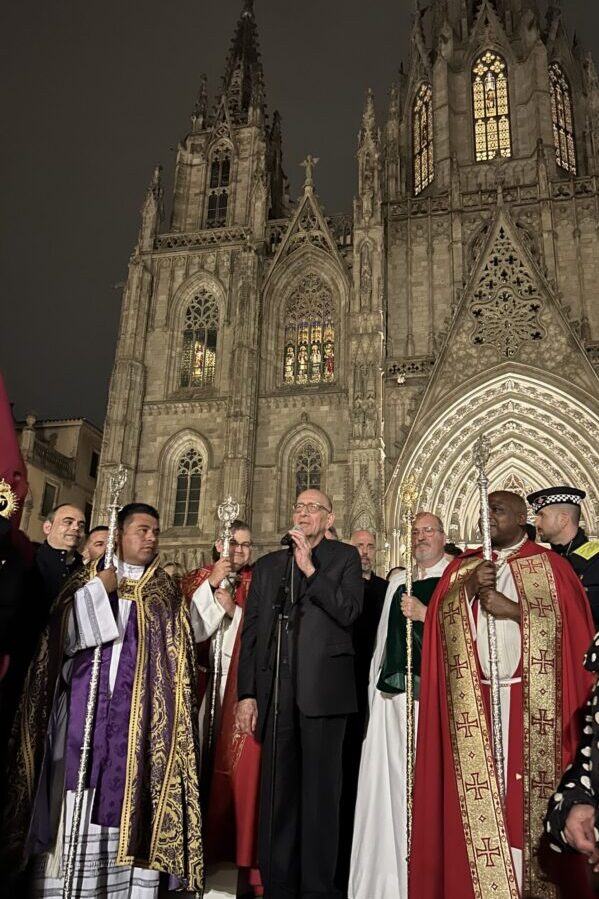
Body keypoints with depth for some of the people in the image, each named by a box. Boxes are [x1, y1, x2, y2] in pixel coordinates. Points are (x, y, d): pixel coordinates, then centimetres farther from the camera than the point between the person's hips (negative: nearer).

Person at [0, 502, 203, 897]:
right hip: (84, 707, 0)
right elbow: (60, 636, -2)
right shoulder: (87, 580, 11)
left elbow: (178, 662, 9)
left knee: (130, 802, -2)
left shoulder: (166, 593, 12)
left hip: (138, 715, 0)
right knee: (75, 808, 0)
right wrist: (98, 590, -8)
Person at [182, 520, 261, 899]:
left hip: (244, 687, -1)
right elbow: (189, 629, -4)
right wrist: (211, 585, -10)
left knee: (239, 766, -4)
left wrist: (233, 608, -10)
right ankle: (199, 850, 18)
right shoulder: (199, 581, 10)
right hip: (205, 686, 1)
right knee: (202, 765, 4)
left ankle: (239, 853, 8)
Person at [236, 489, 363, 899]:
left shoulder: (345, 557, 8)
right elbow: (251, 632, 12)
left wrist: (310, 569, -9)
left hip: (322, 688, -3)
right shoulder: (267, 565, 17)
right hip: (274, 691, 3)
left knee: (320, 789, 1)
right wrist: (247, 693, 5)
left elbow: (348, 612, -6)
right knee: (276, 790, 8)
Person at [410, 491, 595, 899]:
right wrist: (469, 589, -11)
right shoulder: (462, 567, 15)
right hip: (473, 700, 3)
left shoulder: (550, 565, 6)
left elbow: (564, 621, -6)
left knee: (528, 791, 0)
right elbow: (439, 618, 4)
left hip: (530, 699, -2)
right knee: (478, 795, 2)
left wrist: (511, 608, -13)